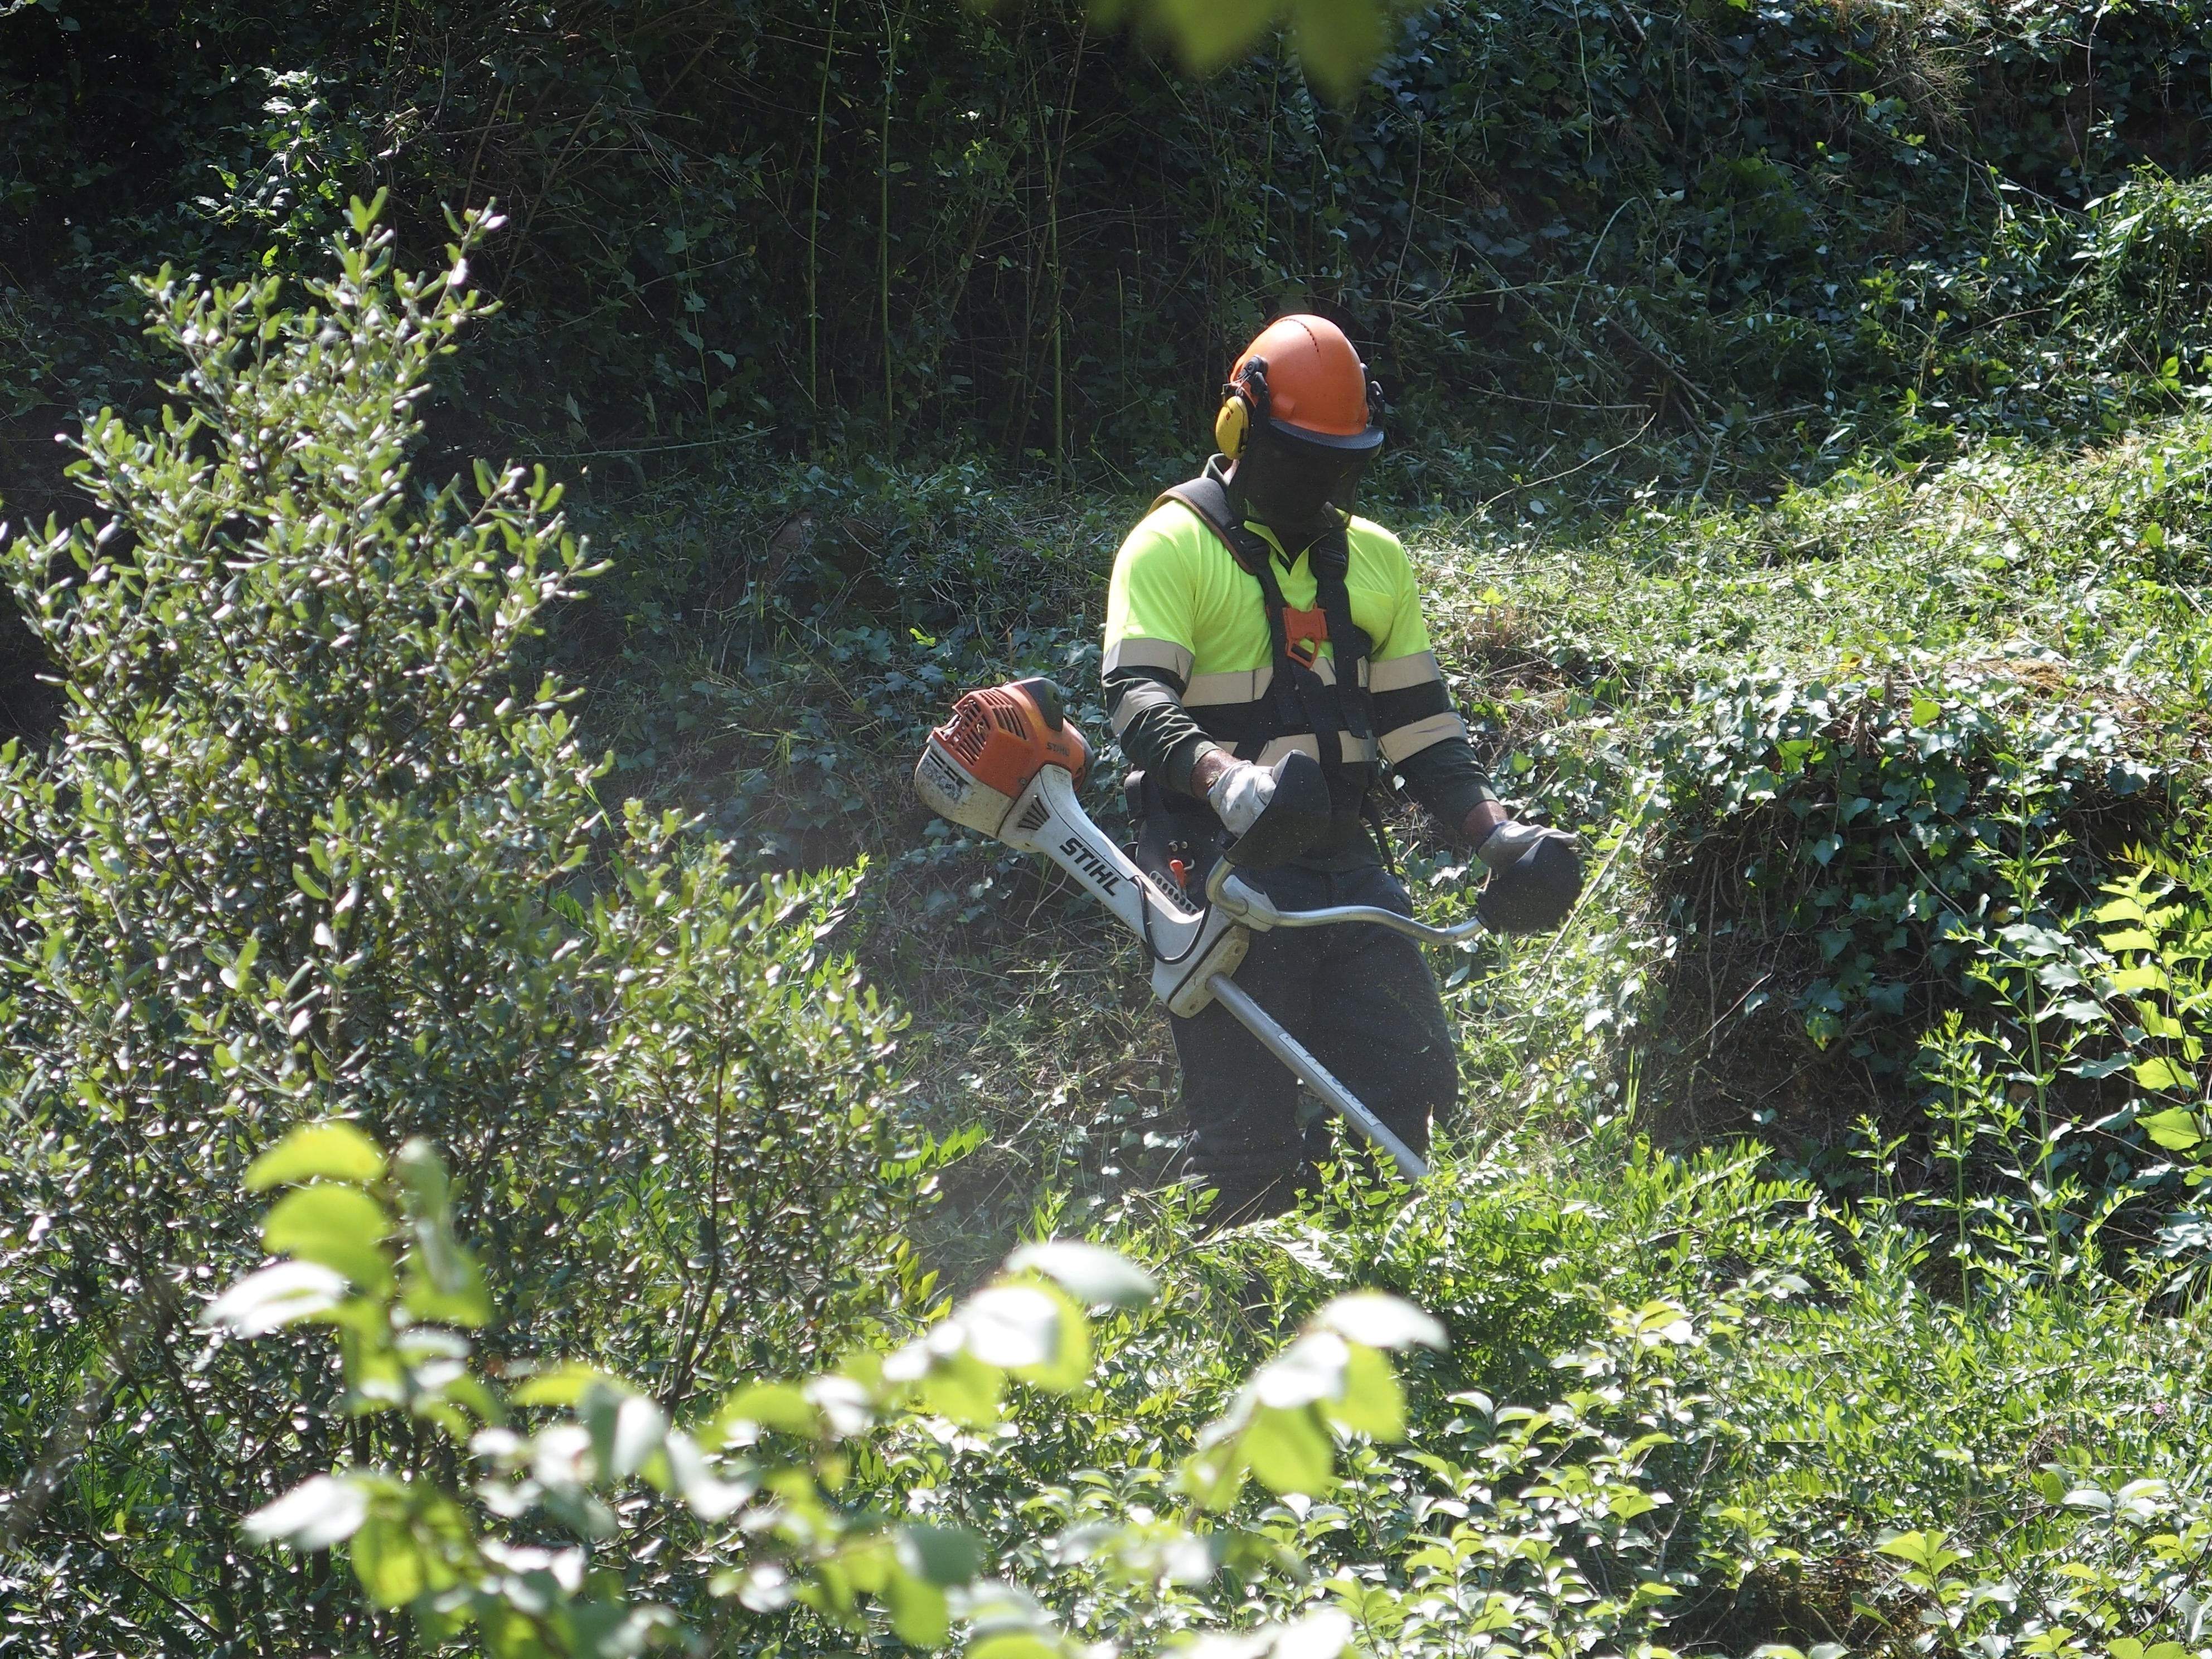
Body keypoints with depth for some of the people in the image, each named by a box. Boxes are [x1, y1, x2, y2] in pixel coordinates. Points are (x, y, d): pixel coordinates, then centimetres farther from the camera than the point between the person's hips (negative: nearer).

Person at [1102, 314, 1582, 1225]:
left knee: (1413, 1082, -1)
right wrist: (1223, 776, -38)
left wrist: (1497, 834, 1)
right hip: (1222, 866, -6)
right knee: (1249, 1126, -8)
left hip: (1344, 860, 6)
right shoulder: (1174, 547, -3)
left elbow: (1418, 727, 17)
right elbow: (1138, 698, -17)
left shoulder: (1375, 560, 16)